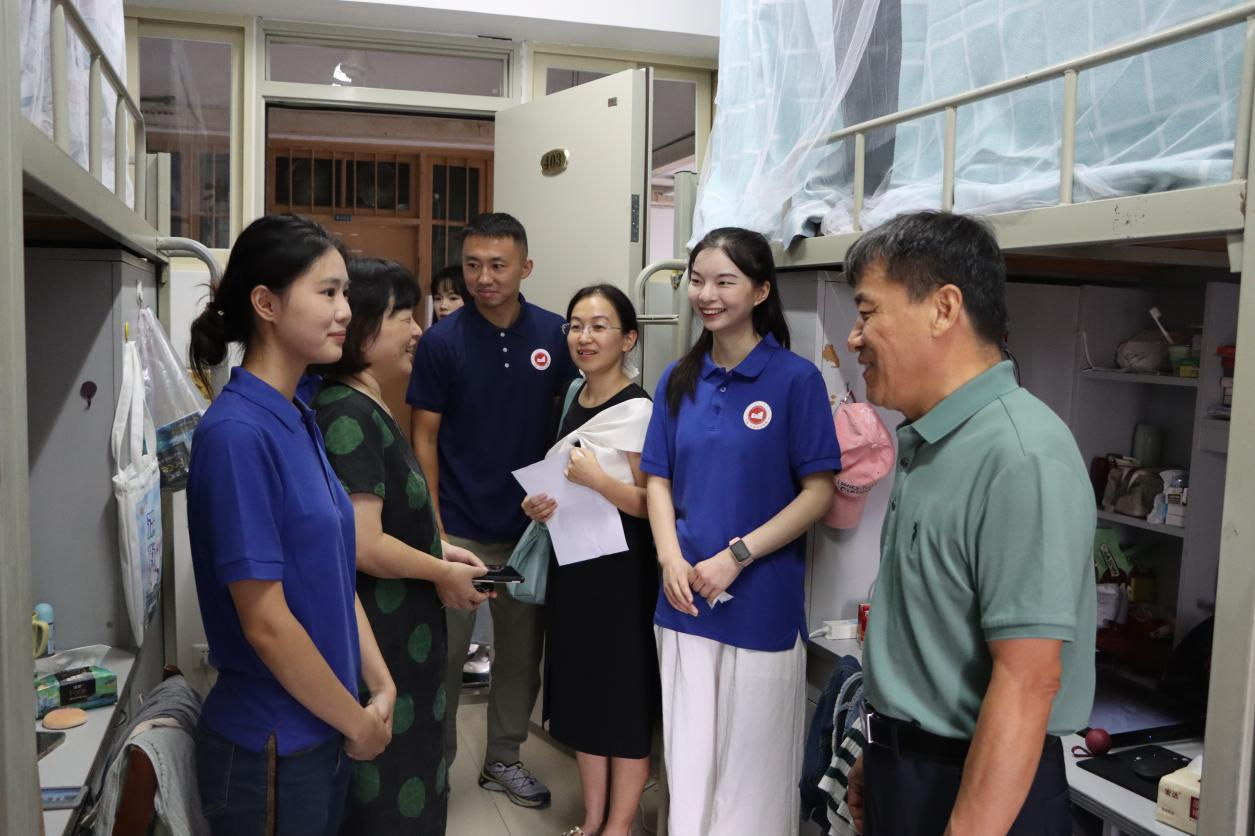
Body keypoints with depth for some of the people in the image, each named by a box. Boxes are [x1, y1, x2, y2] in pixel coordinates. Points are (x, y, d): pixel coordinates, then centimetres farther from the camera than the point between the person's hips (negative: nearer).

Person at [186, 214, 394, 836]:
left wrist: (381, 689, 2)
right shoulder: (238, 433, -22)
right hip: (270, 748, -8)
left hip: (322, 731, 8)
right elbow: (265, 622, -22)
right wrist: (360, 723, -12)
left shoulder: (299, 420, 4)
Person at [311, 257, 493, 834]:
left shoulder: (369, 410, 10)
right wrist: (443, 574, -12)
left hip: (401, 638, 10)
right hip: (378, 647, -10)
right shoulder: (347, 414, -21)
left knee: (407, 782, 21)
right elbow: (363, 546, -27)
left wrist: (438, 550, 10)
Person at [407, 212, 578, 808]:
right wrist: (433, 527, -9)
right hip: (459, 527, -3)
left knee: (522, 651, 14)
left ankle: (503, 758, 34)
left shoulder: (552, 334, -3)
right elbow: (425, 436, -5)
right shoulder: (442, 340, -9)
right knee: (444, 651, 6)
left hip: (529, 525, 3)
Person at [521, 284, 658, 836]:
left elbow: (654, 505, -14)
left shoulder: (638, 410, -14)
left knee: (624, 695, 5)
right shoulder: (574, 399, 8)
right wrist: (542, 505, 2)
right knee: (581, 691, 15)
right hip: (572, 562, 8)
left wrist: (600, 481, -25)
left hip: (621, 569, -8)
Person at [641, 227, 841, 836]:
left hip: (761, 599, -4)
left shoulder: (795, 378, -8)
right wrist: (672, 560, -8)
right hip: (685, 597, 4)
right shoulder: (679, 379, 6)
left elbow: (819, 491, -9)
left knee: (752, 763, 9)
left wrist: (736, 557, -17)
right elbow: (659, 479, 9)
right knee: (687, 755, 15)